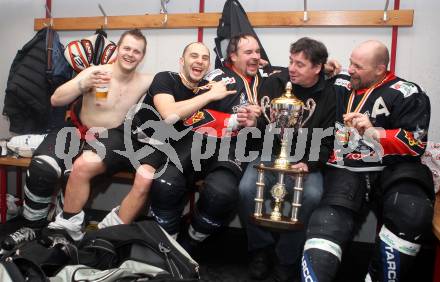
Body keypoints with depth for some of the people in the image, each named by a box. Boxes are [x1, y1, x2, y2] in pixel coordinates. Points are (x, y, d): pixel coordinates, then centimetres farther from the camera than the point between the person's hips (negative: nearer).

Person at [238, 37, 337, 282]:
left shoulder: (329, 94, 1)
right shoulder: (275, 82, 3)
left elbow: (326, 142, 0)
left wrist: (309, 164, -17)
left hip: (306, 161, -1)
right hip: (269, 156, 1)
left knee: (312, 196, -31)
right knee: (247, 189, -27)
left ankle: (287, 260, -6)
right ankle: (261, 250, 1)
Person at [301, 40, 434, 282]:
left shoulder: (407, 94, 5)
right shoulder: (339, 85, 16)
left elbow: (415, 144, -3)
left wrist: (372, 131, -15)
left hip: (391, 170, -1)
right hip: (344, 171, 2)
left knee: (413, 213, -30)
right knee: (328, 221, -28)